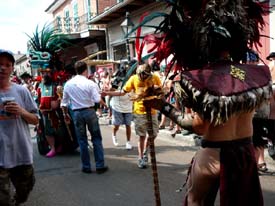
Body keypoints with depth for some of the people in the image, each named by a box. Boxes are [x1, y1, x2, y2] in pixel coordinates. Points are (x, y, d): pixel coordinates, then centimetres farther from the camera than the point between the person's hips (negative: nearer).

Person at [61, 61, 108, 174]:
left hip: (76, 113, 3)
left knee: (82, 140, 11)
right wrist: (99, 94, 6)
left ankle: (86, 167, 17)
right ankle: (100, 166, 11)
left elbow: (64, 102, 9)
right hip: (89, 111, -2)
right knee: (96, 138, 8)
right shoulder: (90, 83, -10)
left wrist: (65, 114, 21)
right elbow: (97, 100, -14)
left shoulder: (68, 84, 3)